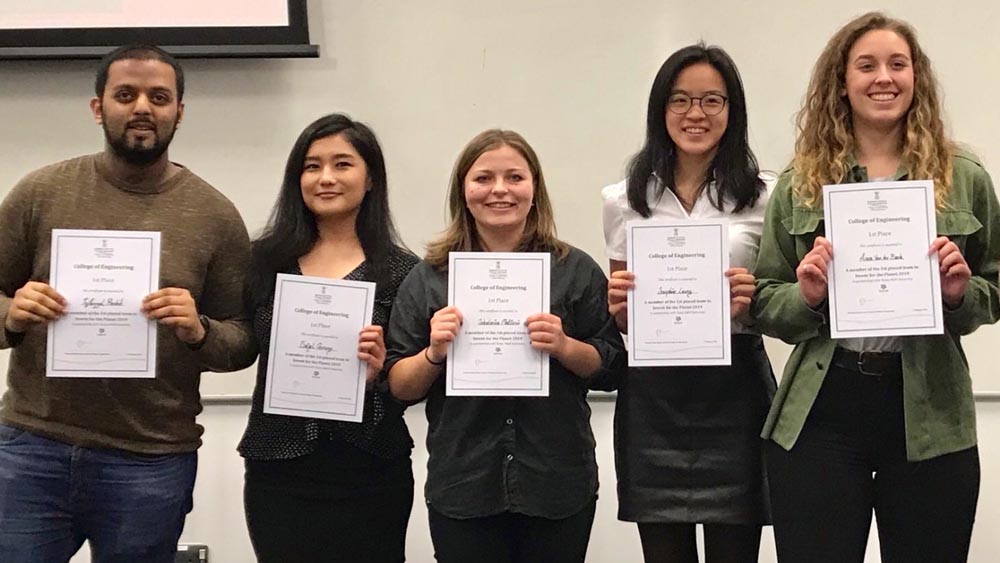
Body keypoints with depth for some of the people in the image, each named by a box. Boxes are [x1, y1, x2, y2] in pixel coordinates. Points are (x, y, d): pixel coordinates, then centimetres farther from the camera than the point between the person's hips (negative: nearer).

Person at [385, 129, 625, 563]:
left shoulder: (576, 270, 3)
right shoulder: (429, 278, 4)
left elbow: (609, 370, 4)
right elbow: (400, 388, 5)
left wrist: (564, 347, -14)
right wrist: (434, 353, -14)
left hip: (559, 489, 0)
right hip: (461, 491, 0)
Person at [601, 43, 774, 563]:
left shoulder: (763, 197, 2)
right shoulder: (625, 200, 8)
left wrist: (752, 302, -14)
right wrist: (617, 303, -8)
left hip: (734, 389, -1)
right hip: (652, 393, 2)